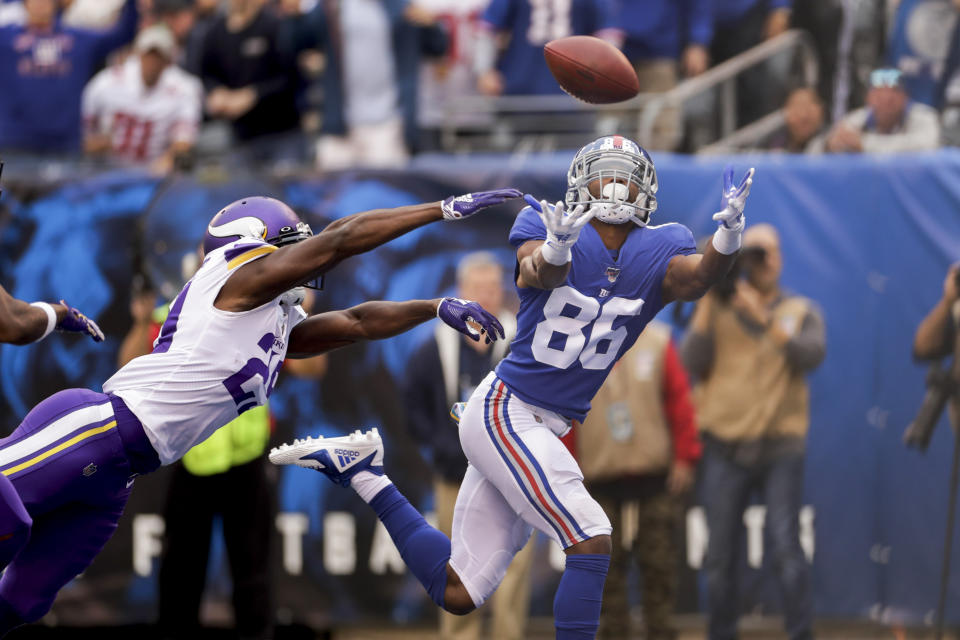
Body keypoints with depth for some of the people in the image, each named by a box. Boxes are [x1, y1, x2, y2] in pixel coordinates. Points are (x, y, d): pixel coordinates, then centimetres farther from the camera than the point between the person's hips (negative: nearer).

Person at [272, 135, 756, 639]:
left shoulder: (656, 253, 1)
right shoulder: (546, 229, -9)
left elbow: (695, 278, -20)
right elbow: (541, 274, -31)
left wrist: (728, 234, -42)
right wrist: (557, 247, -54)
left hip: (546, 427, 7)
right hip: (505, 413, -7)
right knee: (590, 539, -20)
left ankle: (363, 474, 22)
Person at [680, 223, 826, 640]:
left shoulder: (801, 312, 10)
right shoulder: (717, 312, 11)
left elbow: (811, 355, -10)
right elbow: (693, 365, -3)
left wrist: (763, 316, -17)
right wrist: (709, 301, -6)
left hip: (780, 448, -1)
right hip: (724, 446, 1)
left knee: (787, 546, -13)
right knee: (720, 555, 1)